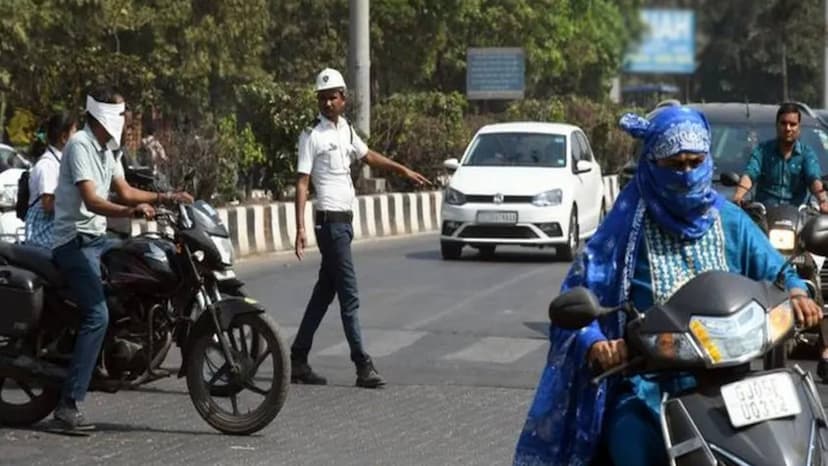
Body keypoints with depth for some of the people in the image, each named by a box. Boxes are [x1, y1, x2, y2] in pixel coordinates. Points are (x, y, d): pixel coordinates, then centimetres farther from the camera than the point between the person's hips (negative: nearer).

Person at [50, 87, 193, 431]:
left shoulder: (106, 150, 15)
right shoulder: (80, 145, -16)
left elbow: (125, 192, 19)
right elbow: (91, 200, -27)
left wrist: (165, 198, 7)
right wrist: (131, 211, -42)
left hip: (97, 239, 10)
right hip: (75, 241, -10)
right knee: (97, 315, -23)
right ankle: (67, 405, -26)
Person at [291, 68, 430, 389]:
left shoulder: (345, 129, 12)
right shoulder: (313, 135, -10)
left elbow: (367, 156, 29)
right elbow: (302, 183, -14)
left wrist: (403, 170, 33)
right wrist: (300, 228, -21)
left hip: (344, 220, 8)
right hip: (330, 220, -8)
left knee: (324, 293, 10)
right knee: (349, 296, -9)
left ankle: (298, 360, 15)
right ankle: (363, 367, -9)